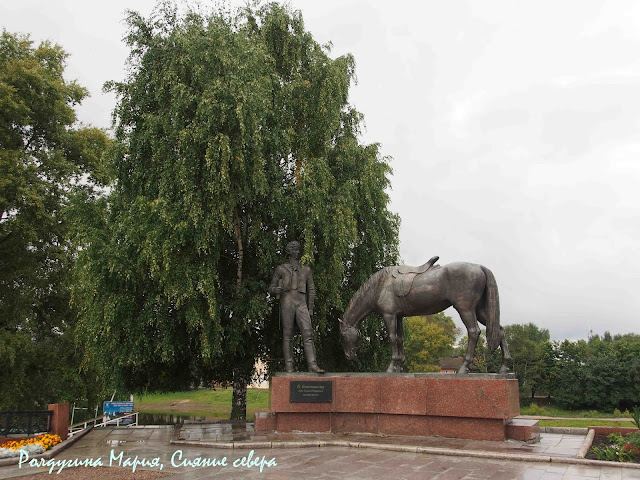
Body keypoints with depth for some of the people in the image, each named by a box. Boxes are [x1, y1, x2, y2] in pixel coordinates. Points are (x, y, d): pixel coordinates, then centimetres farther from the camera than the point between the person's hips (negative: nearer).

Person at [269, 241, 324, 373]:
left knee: (308, 333, -11)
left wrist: (310, 308, 10)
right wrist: (276, 290, -13)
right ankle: (289, 367, 1)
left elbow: (311, 290, 20)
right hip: (286, 303, -2)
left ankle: (312, 365, -16)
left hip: (301, 304, 2)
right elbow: (271, 289, 12)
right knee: (287, 335, -3)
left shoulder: (306, 270, 18)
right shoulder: (281, 269, 11)